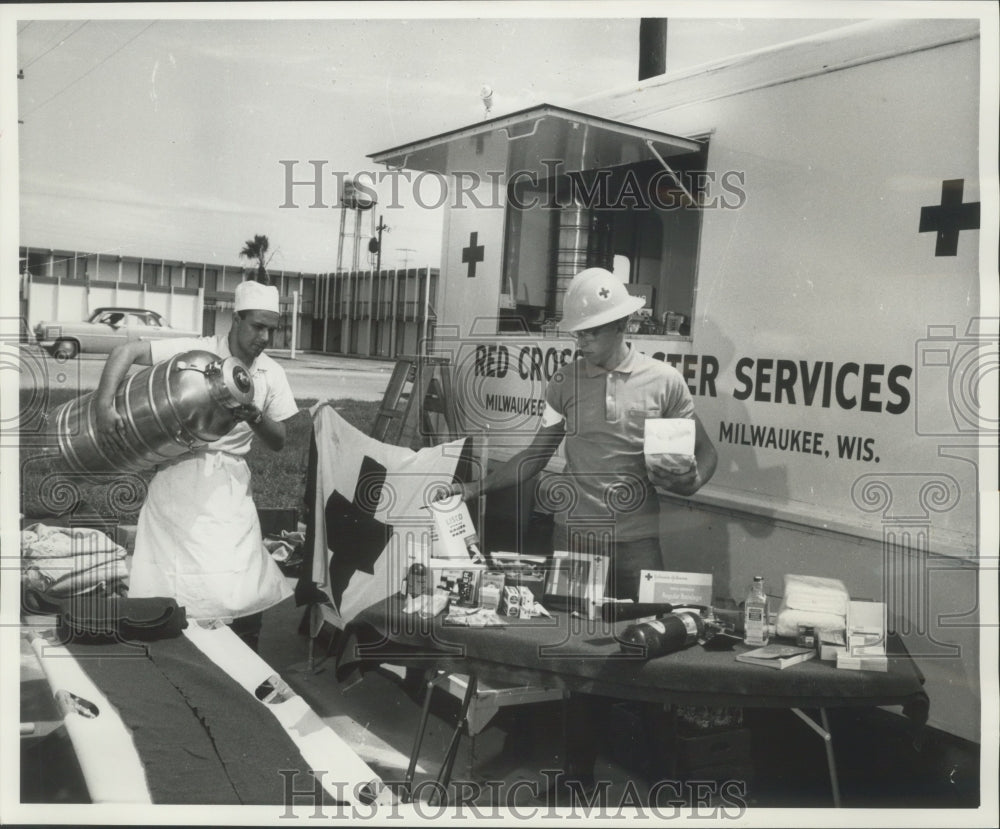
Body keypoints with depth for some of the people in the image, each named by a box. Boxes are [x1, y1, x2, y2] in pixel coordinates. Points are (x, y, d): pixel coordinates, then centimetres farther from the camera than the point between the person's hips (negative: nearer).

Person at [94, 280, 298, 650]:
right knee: (169, 588, 1)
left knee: (243, 590, -3)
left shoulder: (271, 374, 2)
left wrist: (254, 418, -17)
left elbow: (278, 442, 4)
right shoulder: (195, 351, -10)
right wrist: (104, 407, -26)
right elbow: (126, 351, -13)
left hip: (228, 483, 3)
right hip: (178, 477, -3)